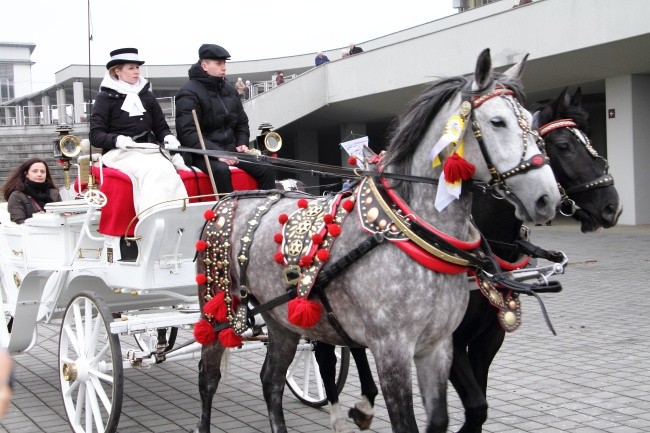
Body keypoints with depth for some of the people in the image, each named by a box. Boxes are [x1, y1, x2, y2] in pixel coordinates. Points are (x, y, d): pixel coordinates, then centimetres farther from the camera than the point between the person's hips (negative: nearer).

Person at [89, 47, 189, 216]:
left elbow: (161, 127, 24)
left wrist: (168, 137, 0)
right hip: (120, 153, -4)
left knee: (167, 170, -32)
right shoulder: (105, 98, 7)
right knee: (151, 171, -36)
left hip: (150, 151, 4)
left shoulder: (147, 96, 19)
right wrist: (117, 139, -20)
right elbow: (95, 135, 0)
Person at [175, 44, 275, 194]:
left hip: (230, 150, 7)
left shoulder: (229, 89, 14)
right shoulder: (189, 93, -10)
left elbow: (242, 121, 24)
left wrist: (242, 143, 4)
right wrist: (216, 153, -29)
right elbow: (187, 133, -21)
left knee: (265, 168, -10)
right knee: (221, 170, -36)